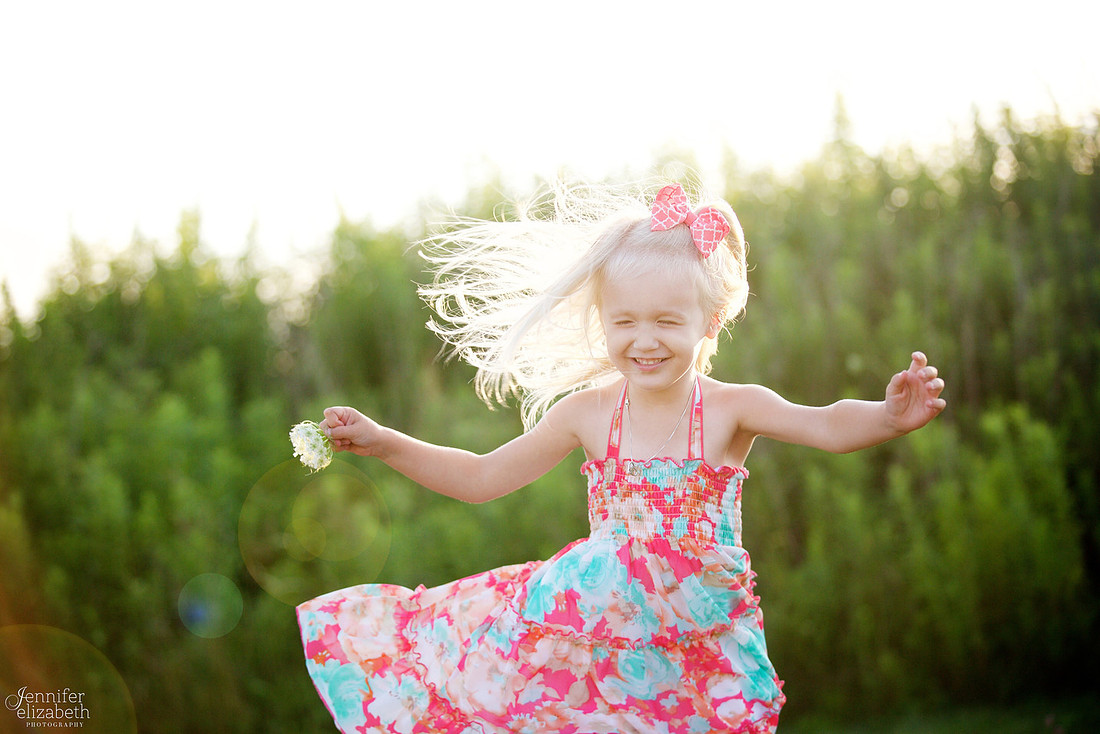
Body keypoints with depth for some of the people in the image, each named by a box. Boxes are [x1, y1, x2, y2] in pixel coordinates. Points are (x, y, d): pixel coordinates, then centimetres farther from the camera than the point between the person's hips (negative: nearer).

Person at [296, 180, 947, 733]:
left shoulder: (731, 408, -10)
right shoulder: (587, 413, -3)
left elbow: (829, 427, -25)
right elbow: (482, 478, 6)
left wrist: (889, 416, -48)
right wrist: (383, 442, -2)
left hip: (702, 639, -2)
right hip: (605, 623, 2)